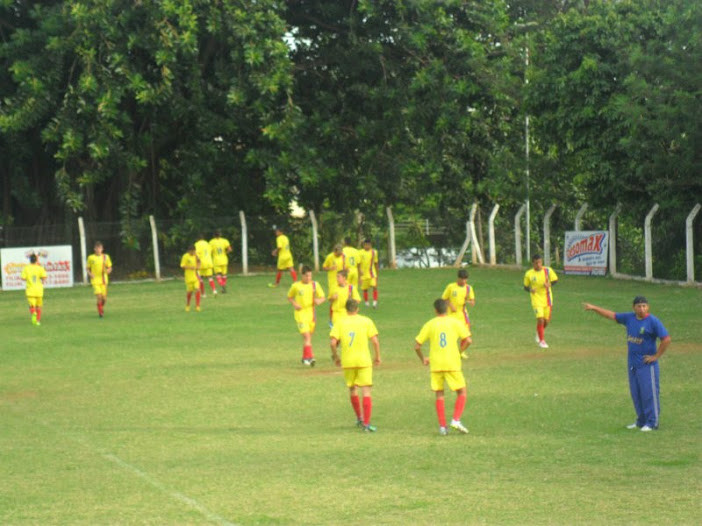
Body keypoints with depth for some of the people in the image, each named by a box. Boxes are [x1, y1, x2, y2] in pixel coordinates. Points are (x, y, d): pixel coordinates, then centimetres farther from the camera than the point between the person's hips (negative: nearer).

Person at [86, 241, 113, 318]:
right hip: (95, 280, -2)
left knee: (104, 298, 1)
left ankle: (102, 307, 33)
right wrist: (90, 274, -11)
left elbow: (110, 268, 11)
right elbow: (88, 269, 9)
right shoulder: (91, 258, 1)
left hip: (103, 280, 2)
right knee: (99, 296, -16)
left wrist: (108, 271, -12)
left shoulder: (106, 257, 4)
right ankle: (100, 312, 1)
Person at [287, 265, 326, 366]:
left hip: (311, 313, 4)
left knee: (309, 336, 14)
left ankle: (305, 358, 29)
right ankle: (309, 357, -23)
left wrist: (319, 301, -15)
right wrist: (294, 304, -9)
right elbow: (289, 297, 11)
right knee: (306, 335, -18)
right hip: (300, 313, -4)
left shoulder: (315, 285, 3)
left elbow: (323, 297, 8)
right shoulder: (296, 286, -2)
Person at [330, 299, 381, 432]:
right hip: (364, 361, -2)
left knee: (352, 389, 21)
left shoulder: (340, 323, 2)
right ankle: (366, 423, -8)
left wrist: (336, 357, 9)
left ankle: (359, 418, 31)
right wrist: (378, 357, 7)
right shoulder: (366, 321, 1)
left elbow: (333, 342, -6)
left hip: (347, 361, 2)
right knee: (366, 391, -1)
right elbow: (375, 341, -5)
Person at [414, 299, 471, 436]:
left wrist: (423, 359, 17)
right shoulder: (455, 322, 2)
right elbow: (467, 340, -6)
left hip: (436, 365, 1)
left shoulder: (429, 324, 4)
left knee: (439, 394, 9)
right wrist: (459, 352, 9)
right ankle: (456, 420, -7)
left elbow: (417, 346, 2)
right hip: (452, 363, -1)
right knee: (461, 392, 10)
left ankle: (442, 426, 4)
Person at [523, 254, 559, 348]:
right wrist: (530, 290, -18)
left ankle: (539, 331, 42)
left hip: (547, 300, 2)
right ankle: (541, 341, 0)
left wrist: (549, 284, -17)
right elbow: (526, 286, 5)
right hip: (537, 300, -2)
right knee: (540, 320, -14)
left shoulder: (548, 270, -3)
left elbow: (555, 280, 4)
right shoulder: (529, 274, -5)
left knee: (547, 321, 9)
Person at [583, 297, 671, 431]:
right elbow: (612, 315, 15)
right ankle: (641, 421, 22)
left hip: (647, 364, -7)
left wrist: (656, 356, -14)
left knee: (649, 392, -4)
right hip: (632, 363, 7)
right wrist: (594, 308, 11)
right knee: (636, 393, 12)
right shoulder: (629, 318, 7)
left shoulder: (653, 321, -13)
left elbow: (666, 339, -16)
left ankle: (652, 423, 3)